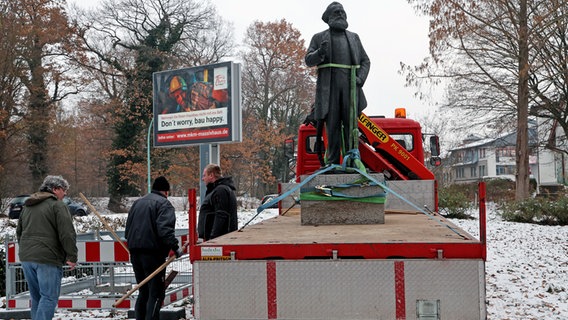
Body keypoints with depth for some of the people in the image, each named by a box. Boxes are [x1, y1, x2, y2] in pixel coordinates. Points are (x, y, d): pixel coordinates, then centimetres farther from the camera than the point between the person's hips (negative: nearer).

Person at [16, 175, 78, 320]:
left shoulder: (27, 206, 19)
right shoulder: (57, 205, -7)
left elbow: (19, 231, 27)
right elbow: (67, 234, -14)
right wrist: (72, 256, -10)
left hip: (26, 258, 8)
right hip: (47, 259, -8)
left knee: (36, 297, 16)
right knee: (49, 297, -6)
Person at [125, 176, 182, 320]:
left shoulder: (137, 203, 20)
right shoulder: (164, 203, -5)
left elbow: (127, 229, 22)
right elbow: (165, 229, -21)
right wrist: (175, 247, -20)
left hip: (134, 252, 8)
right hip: (153, 253, -8)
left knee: (143, 292, 17)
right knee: (156, 292, -4)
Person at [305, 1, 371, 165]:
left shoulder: (353, 37, 21)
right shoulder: (319, 38, 14)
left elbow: (365, 61, 19)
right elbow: (308, 60, 5)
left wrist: (360, 78, 1)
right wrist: (320, 53, -17)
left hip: (350, 86, 2)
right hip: (329, 87, -2)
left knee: (351, 124, -3)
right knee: (332, 124, -4)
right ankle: (332, 162, -1)